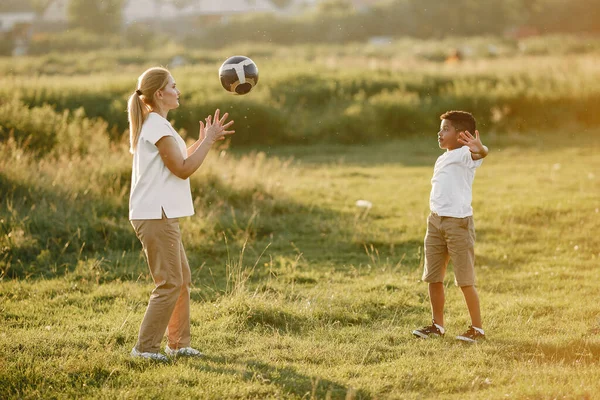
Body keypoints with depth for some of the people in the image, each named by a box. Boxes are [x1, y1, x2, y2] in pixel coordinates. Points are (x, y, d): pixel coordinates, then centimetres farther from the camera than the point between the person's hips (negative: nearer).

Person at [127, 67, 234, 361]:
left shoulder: (155, 125, 18)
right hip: (156, 216, -11)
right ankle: (145, 347, -4)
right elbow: (183, 169, -17)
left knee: (181, 279, 16)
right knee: (170, 284, -7)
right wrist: (208, 141, -9)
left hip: (160, 215, 11)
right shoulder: (158, 127, -14)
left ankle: (178, 344, 22)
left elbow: (179, 164, 22)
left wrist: (204, 141, 17)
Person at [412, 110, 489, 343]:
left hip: (458, 221, -9)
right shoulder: (441, 160, 19)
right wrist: (434, 218, 18)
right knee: (433, 278, 10)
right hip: (436, 221, 9)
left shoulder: (465, 154, -9)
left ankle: (477, 328, 6)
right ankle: (437, 325, 20)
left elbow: (480, 154, -33)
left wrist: (480, 149, -57)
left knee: (465, 280, -4)